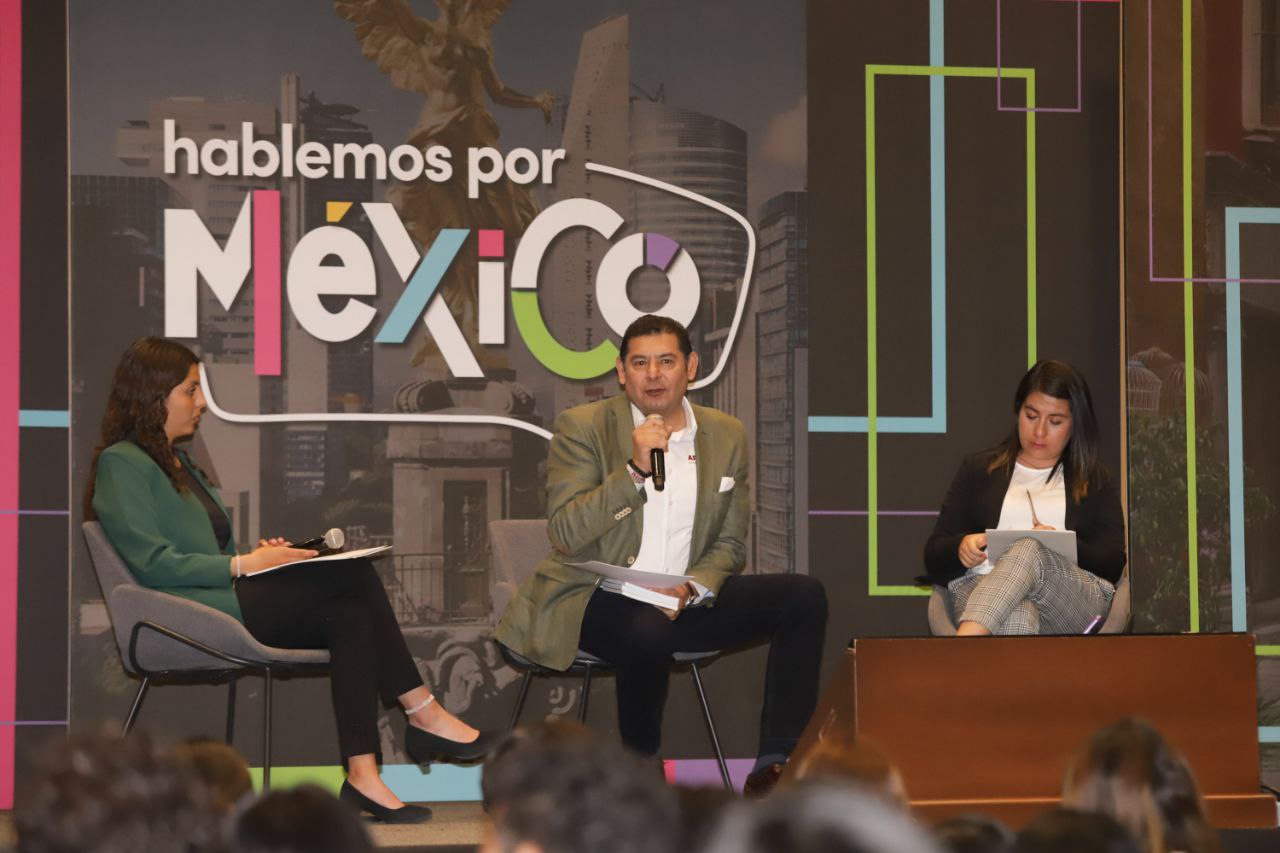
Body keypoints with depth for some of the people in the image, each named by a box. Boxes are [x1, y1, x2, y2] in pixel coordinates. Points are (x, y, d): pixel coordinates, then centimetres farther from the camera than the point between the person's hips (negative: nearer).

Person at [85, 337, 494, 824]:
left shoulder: (176, 463, 26)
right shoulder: (121, 465, -4)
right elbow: (153, 563, -15)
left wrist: (260, 555, 6)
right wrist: (245, 565, -13)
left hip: (226, 602, 9)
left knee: (349, 616, -18)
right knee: (351, 575, -19)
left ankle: (363, 776, -26)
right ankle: (424, 714, -13)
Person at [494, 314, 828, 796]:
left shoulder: (726, 436, 10)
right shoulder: (582, 428, -3)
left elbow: (729, 545, 12)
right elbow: (565, 535, -12)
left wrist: (692, 589, -10)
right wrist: (634, 470, -22)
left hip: (681, 601, 5)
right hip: (593, 599, -5)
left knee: (803, 596, -15)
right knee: (648, 630, -39)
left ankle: (777, 763, -19)